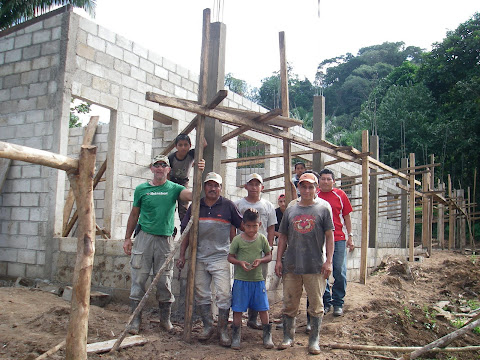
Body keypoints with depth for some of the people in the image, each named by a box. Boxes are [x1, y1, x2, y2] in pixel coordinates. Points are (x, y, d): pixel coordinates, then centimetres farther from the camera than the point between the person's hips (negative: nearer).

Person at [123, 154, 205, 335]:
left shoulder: (174, 188, 5)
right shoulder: (141, 189, 8)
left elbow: (193, 195, -13)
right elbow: (134, 215, 15)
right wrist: (127, 238, 11)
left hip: (165, 239, 0)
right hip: (144, 237, 1)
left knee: (165, 281, 4)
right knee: (139, 279, 0)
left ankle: (165, 318, 18)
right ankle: (136, 318, 10)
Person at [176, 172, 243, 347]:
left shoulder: (228, 205, 3)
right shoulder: (195, 206, 9)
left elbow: (242, 225, 9)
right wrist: (182, 255, 8)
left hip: (220, 257, -3)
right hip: (199, 258, 3)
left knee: (224, 295, -7)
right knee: (201, 295, 10)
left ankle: (223, 330, 8)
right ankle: (207, 327, 26)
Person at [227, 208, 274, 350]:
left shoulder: (262, 239, 1)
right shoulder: (237, 239, -4)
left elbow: (269, 255, 9)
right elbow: (230, 257, 2)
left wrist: (260, 260, -10)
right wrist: (240, 262, -16)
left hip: (258, 279, 2)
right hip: (241, 279, -1)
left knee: (263, 309, 7)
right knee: (238, 309, 4)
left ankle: (267, 336, 23)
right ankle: (236, 337, 19)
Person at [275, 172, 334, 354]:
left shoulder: (323, 210, 4)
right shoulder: (290, 211, 11)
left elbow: (329, 237, 2)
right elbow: (283, 237, 13)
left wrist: (329, 261, -6)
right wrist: (278, 260, 6)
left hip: (315, 266, -2)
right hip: (291, 265, 2)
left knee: (316, 305, 6)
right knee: (289, 304, 9)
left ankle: (314, 340, 18)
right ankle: (288, 337, 23)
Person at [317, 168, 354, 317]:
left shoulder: (340, 195, 4)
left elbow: (346, 217, 8)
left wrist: (350, 236, 3)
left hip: (339, 239, -1)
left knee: (339, 272, 2)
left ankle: (338, 303, 15)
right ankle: (325, 302, 20)